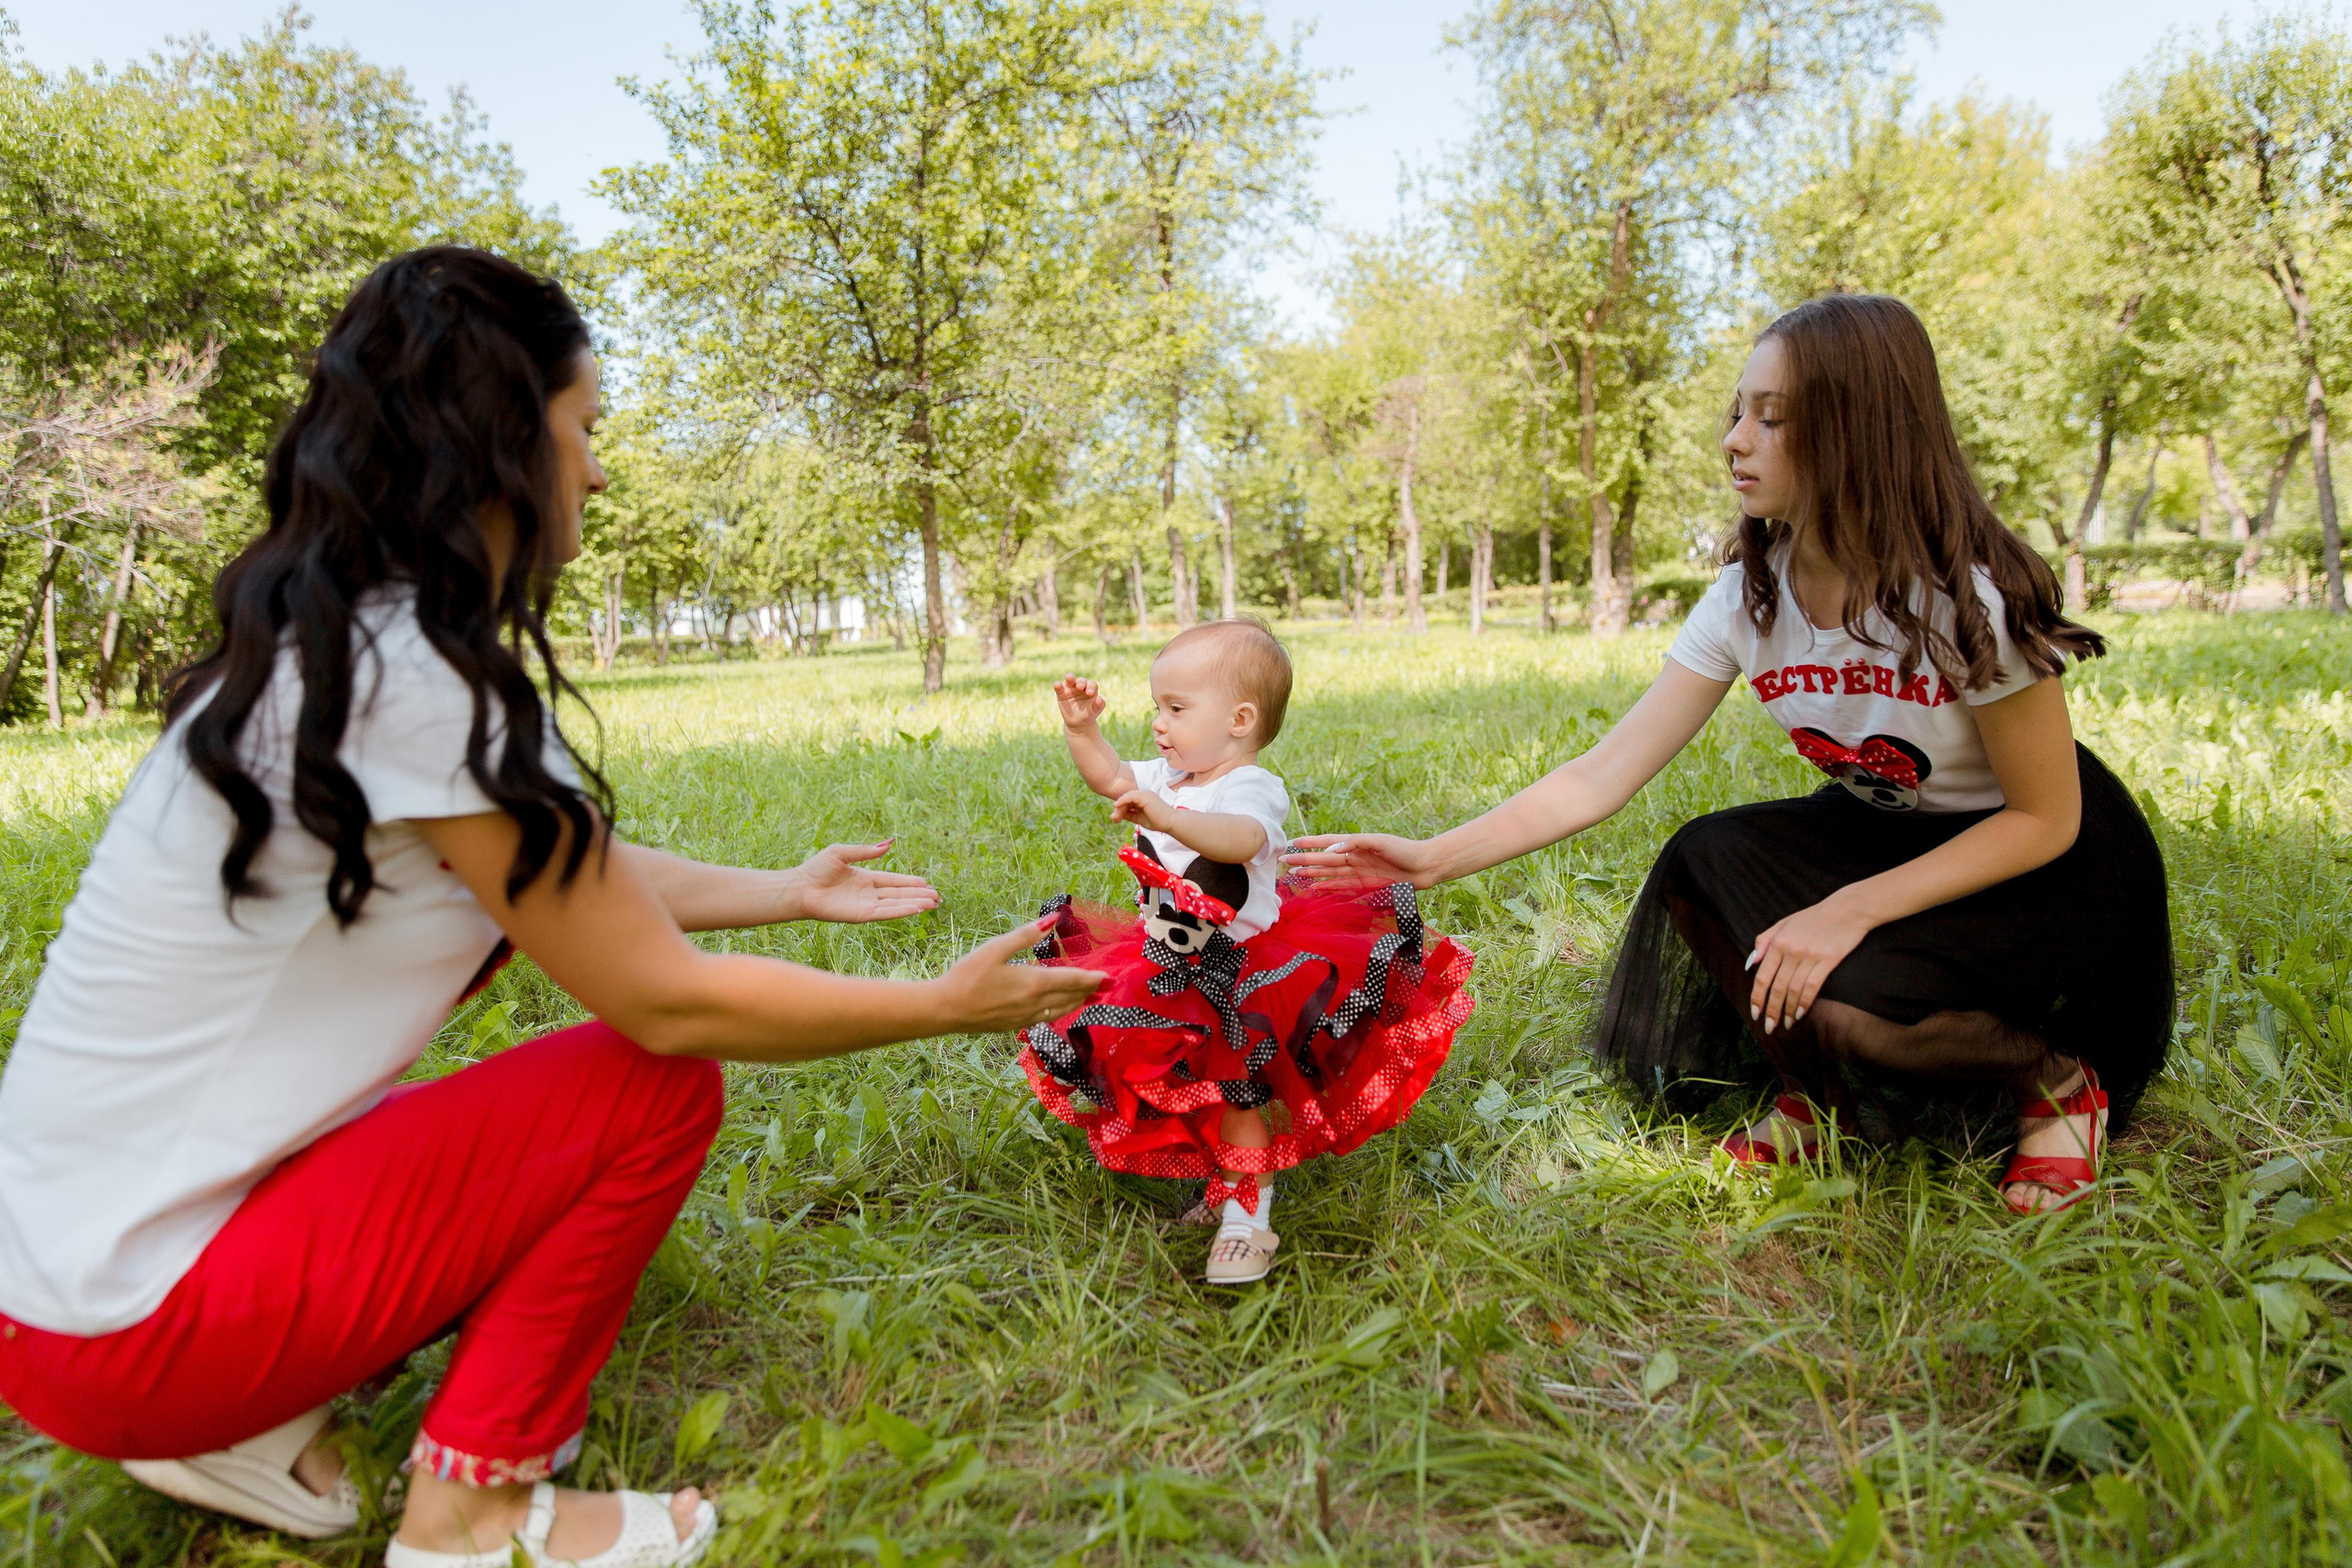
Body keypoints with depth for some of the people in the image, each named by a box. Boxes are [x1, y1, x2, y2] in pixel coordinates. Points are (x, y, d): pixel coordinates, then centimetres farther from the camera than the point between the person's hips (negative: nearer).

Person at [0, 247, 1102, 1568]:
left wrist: (792, 893, 23)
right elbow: (669, 1002, -19)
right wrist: (952, 1004, -8)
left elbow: (592, 875, 13)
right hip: (131, 1320, -9)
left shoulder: (338, 647, 6)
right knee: (656, 1087, -9)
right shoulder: (417, 680, -24)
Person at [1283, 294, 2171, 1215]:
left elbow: (2045, 820, -18)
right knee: (1705, 861, -20)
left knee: (1841, 1004, -29)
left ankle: (2056, 1077, 2)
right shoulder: (1750, 596, -11)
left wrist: (1853, 909, -29)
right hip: (1888, 834, 6)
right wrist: (1436, 858, -22)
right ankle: (1826, 1095, 2)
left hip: (2058, 870, -5)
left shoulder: (1967, 595, -26)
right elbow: (1607, 772, -14)